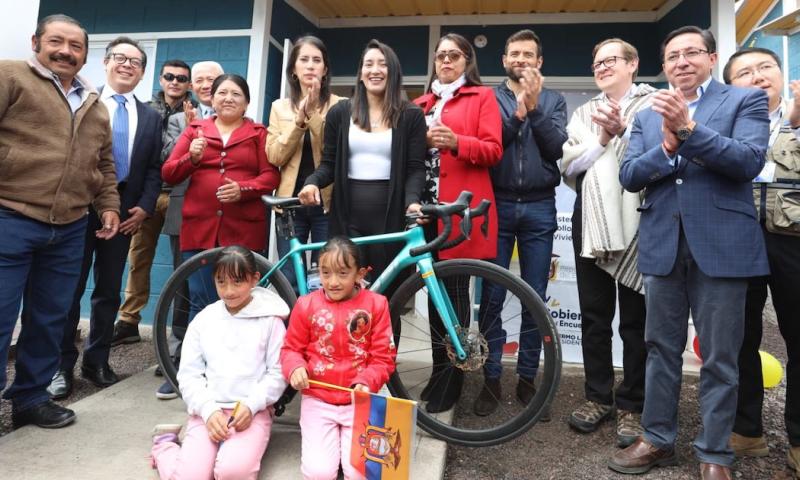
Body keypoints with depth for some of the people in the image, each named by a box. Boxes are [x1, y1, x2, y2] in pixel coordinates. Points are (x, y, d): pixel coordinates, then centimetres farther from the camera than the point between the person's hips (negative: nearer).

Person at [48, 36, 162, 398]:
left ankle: (96, 362, 20)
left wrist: (144, 207, -3)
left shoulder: (150, 117, 14)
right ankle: (62, 365, 13)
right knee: (70, 288, 2)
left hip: (125, 211, 3)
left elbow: (154, 169, 9)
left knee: (109, 290, 9)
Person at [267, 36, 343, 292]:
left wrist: (314, 113, -17)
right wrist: (299, 120, -12)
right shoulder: (280, 107, 10)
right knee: (289, 280, 4)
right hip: (291, 202, 2)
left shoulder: (339, 105, 2)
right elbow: (274, 157, -1)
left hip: (326, 202, -2)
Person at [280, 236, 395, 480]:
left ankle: (345, 440, 24)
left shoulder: (376, 304, -7)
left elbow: (383, 358, -4)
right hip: (318, 400, 1)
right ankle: (319, 439, 23)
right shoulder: (306, 305, -6)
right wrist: (295, 368, -17)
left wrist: (365, 382, -20)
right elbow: (291, 349, 4)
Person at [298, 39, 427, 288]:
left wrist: (412, 201, -18)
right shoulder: (340, 112, 11)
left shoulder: (411, 115, 5)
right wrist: (313, 182, -9)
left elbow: (416, 168, 0)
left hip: (390, 215, -1)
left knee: (386, 288, 1)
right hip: (348, 215, 2)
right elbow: (329, 163, 11)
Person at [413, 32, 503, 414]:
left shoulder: (482, 97, 8)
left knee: (454, 293, -4)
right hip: (428, 204, 5)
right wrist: (422, 141, 0)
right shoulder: (422, 104, 22)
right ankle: (441, 373, 18)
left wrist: (455, 142, -18)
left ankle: (448, 382, 7)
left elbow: (493, 150, -3)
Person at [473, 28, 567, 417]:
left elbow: (556, 147, -3)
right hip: (497, 205, -1)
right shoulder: (489, 98, 8)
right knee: (492, 296, 1)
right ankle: (491, 379, 14)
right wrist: (517, 114, -17)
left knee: (535, 298, 5)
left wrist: (535, 108, -13)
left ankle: (527, 379, 18)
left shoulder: (553, 100, 12)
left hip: (539, 208, 1)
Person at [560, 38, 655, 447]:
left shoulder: (653, 105, 8)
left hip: (638, 221, -3)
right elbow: (569, 166, 7)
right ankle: (598, 396, 21)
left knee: (635, 319, 2)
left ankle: (632, 405, 15)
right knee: (594, 315, 9)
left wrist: (623, 130, -17)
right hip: (592, 219, 4)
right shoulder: (584, 113, 19)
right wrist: (602, 138, -6)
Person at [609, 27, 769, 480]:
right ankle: (658, 439, 26)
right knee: (662, 349, 12)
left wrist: (688, 128, -20)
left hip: (721, 244, -3)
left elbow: (749, 161, -12)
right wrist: (668, 144, -13)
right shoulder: (647, 116, 14)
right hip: (663, 245, 4)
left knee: (720, 358, 6)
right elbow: (628, 176, 3)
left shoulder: (746, 100, 4)